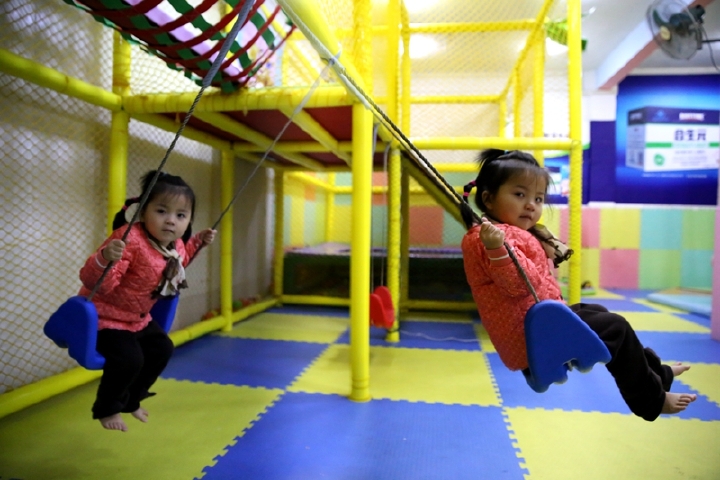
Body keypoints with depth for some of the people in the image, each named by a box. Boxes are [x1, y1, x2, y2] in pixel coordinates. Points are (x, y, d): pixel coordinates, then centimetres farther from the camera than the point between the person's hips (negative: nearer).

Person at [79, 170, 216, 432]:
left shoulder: (175, 245, -8)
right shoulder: (129, 239, -37)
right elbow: (93, 281, -39)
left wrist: (198, 242, 7)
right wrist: (106, 258, -59)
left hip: (137, 317, 9)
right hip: (105, 315, -9)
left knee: (161, 349, 16)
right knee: (129, 360, -21)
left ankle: (130, 400, 39)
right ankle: (106, 409, 12)